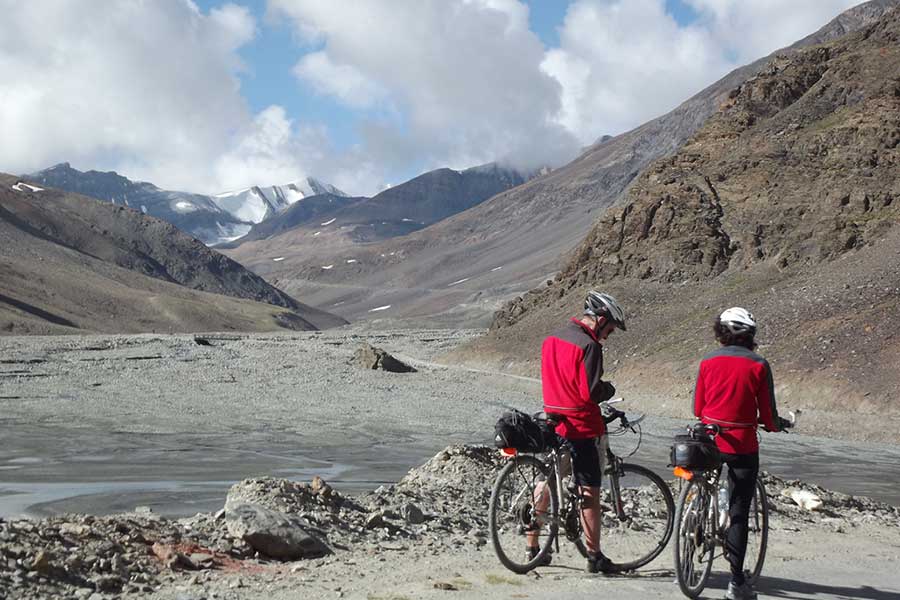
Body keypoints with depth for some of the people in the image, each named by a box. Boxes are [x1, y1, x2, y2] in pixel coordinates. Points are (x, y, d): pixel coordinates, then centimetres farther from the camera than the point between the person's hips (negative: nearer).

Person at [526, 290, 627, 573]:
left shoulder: (551, 339, 10)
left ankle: (532, 546, 19)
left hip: (553, 422, 7)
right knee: (589, 492, 1)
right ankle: (594, 556, 6)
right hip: (583, 426, -7)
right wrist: (610, 389, -1)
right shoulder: (589, 346, -17)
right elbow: (590, 392, -21)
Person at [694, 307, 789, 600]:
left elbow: (697, 408, 7)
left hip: (708, 441, 2)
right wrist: (775, 425, 18)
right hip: (742, 445, -2)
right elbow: (767, 414, -4)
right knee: (739, 513, 3)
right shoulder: (758, 365, -6)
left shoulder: (708, 361, 1)